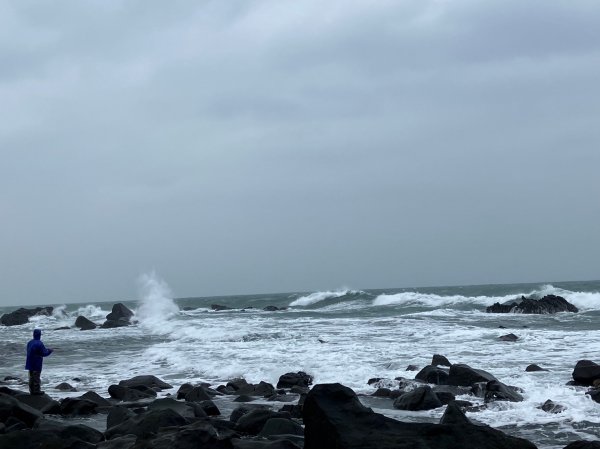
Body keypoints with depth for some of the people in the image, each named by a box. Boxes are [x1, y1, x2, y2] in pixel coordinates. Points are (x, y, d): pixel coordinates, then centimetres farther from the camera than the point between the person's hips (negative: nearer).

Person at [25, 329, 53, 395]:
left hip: (30, 363, 7)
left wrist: (45, 349, 18)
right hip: (37, 364, -7)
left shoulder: (30, 342, 6)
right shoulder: (39, 344, -19)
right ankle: (36, 390, 4)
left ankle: (32, 390, 18)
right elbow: (44, 353, -18)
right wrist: (50, 351, 3)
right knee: (36, 376, 0)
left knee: (31, 376, 13)